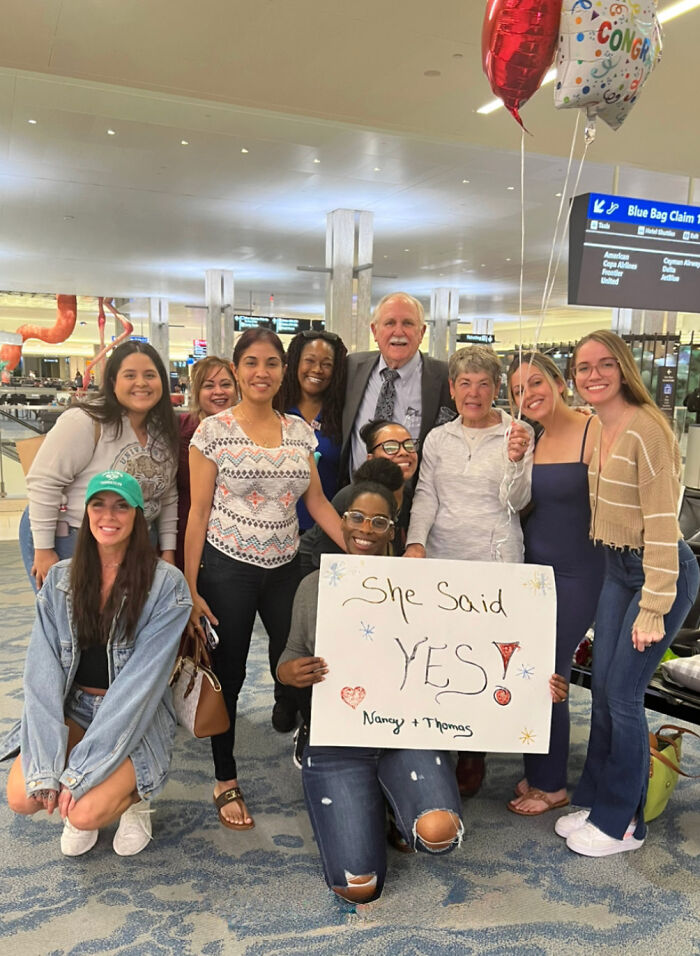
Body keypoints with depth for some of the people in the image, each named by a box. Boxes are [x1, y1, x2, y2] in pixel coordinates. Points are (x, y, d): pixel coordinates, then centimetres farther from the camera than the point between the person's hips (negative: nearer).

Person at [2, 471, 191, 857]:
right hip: (70, 710, 4)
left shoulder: (166, 584, -15)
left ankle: (133, 795, 12)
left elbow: (141, 680, -18)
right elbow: (43, 669, -7)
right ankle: (82, 799, 15)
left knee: (86, 813, -23)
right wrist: (47, 765, -18)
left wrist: (81, 770, -22)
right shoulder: (60, 579, -2)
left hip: (135, 720, -3)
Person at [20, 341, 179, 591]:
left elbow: (168, 496, 11)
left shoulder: (164, 431, 3)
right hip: (69, 542, -6)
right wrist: (43, 550, -16)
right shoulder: (86, 422, -18)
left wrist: (168, 549, 8)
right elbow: (43, 482, -18)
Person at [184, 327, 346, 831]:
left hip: (285, 567, 3)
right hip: (227, 568, -3)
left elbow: (317, 501, 7)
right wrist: (190, 587, -9)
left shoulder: (300, 430, 5)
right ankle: (226, 781, 26)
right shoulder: (214, 430, -7)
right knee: (228, 675, 7)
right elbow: (199, 510, -6)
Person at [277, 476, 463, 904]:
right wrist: (294, 672, -17)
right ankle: (368, 806, 23)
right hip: (338, 741, 1)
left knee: (438, 833, -27)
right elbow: (290, 660, 9)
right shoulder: (315, 585, 2)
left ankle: (395, 797, 9)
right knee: (359, 887, -9)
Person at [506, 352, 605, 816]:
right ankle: (538, 773, 33)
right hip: (535, 568, 7)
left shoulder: (594, 434, -15)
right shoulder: (535, 441, 7)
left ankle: (551, 785, 24)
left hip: (577, 573, -7)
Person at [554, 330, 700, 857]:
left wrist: (653, 608, -21)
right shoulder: (600, 428, 6)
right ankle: (599, 800, 29)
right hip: (617, 567, 8)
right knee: (603, 687, 12)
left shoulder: (645, 429, -20)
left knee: (623, 693, -2)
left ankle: (622, 822, 17)